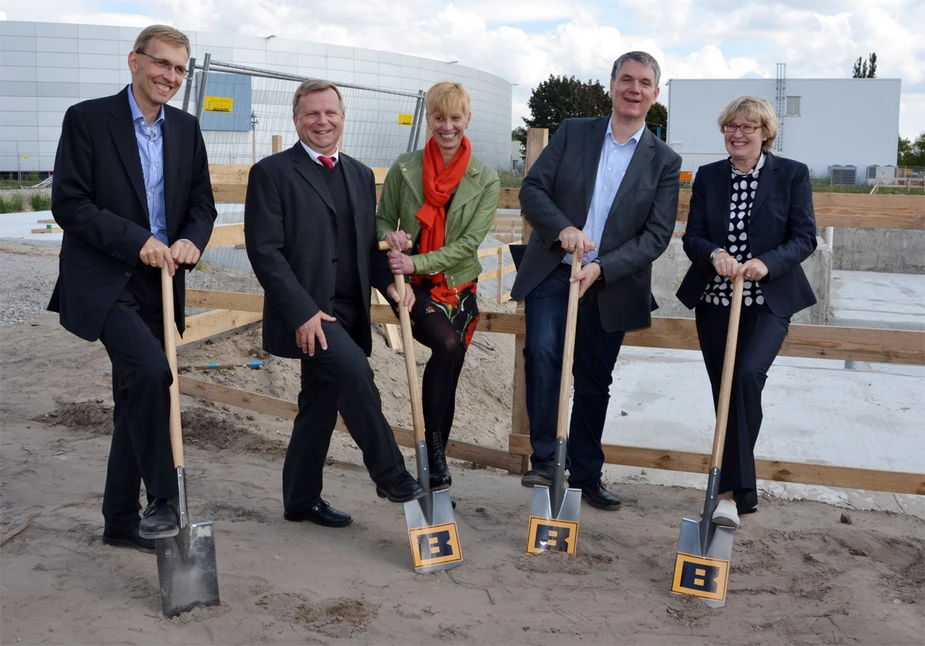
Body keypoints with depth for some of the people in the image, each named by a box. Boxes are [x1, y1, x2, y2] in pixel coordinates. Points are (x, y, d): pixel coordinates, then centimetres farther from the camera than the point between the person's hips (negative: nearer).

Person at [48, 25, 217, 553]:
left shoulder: (187, 129, 11)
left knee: (135, 397, 11)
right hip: (103, 281, -6)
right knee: (150, 369, -26)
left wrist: (191, 240, -11)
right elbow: (68, 203, -10)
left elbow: (203, 205, 11)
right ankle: (164, 501, -12)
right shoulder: (88, 119, -4)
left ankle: (122, 520, 24)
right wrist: (136, 241, -19)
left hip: (159, 285, 6)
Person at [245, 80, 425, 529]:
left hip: (349, 312, 6)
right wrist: (302, 311, -18)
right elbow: (265, 250, -11)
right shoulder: (272, 172, -5)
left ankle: (302, 500, 25)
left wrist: (388, 282, -2)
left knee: (320, 403, 11)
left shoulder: (360, 175, 15)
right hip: (305, 312, -6)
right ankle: (389, 474, -9)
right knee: (354, 369, -25)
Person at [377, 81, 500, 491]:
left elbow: (468, 243, -9)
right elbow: (382, 220, 7)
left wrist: (417, 262, -20)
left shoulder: (486, 180, -2)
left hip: (459, 287, 2)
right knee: (448, 344, -29)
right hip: (413, 286, -2)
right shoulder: (404, 169, -2)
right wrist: (391, 235, -17)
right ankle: (434, 447, -18)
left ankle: (433, 472, 22)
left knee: (447, 381, 7)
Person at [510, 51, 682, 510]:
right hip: (551, 273, 0)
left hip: (608, 285, 1)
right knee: (542, 351, -23)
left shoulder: (664, 162, 4)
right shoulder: (572, 133, 6)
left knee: (594, 383, 9)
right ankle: (544, 460, -12)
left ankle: (586, 476, 25)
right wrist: (563, 228, -20)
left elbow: (657, 235, -4)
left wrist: (602, 268, -17)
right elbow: (532, 188, 0)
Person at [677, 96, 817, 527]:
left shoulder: (792, 174, 1)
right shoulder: (708, 176, 8)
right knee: (724, 393, 6)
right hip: (715, 301, 3)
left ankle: (731, 489, -16)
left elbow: (804, 237, -3)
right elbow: (692, 237, 4)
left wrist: (766, 262, -21)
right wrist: (714, 254, -18)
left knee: (747, 375, -24)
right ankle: (739, 491, 19)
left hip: (769, 302, -3)